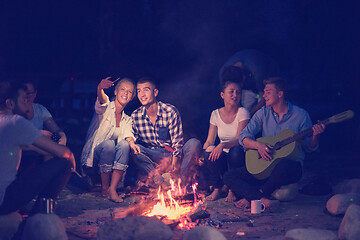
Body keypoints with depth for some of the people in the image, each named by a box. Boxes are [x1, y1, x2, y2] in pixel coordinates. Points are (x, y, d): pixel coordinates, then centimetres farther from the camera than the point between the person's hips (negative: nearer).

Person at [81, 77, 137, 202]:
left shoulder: (127, 120, 15)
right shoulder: (106, 108, 0)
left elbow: (128, 135, -6)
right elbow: (102, 99, -26)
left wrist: (131, 143, -31)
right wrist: (100, 88, -50)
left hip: (111, 157, 4)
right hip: (93, 153, -3)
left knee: (124, 144, -27)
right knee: (108, 144, -34)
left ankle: (112, 189, -29)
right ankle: (104, 188, -19)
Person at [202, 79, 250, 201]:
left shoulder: (242, 112, -8)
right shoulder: (216, 114, 4)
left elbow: (239, 140, -19)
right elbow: (209, 141, 2)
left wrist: (222, 145, -39)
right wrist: (201, 155, -21)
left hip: (239, 156, -2)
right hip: (222, 158, 2)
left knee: (235, 150, -36)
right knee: (209, 154, -29)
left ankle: (233, 190, -14)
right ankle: (216, 189, -7)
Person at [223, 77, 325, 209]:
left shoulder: (301, 115, -1)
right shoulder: (263, 113, 6)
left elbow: (309, 147, 3)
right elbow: (243, 137, -1)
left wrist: (315, 135, -19)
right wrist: (258, 145, -21)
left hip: (292, 165, -4)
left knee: (283, 164, -41)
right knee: (229, 177, -12)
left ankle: (252, 198, -20)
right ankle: (264, 200, -31)